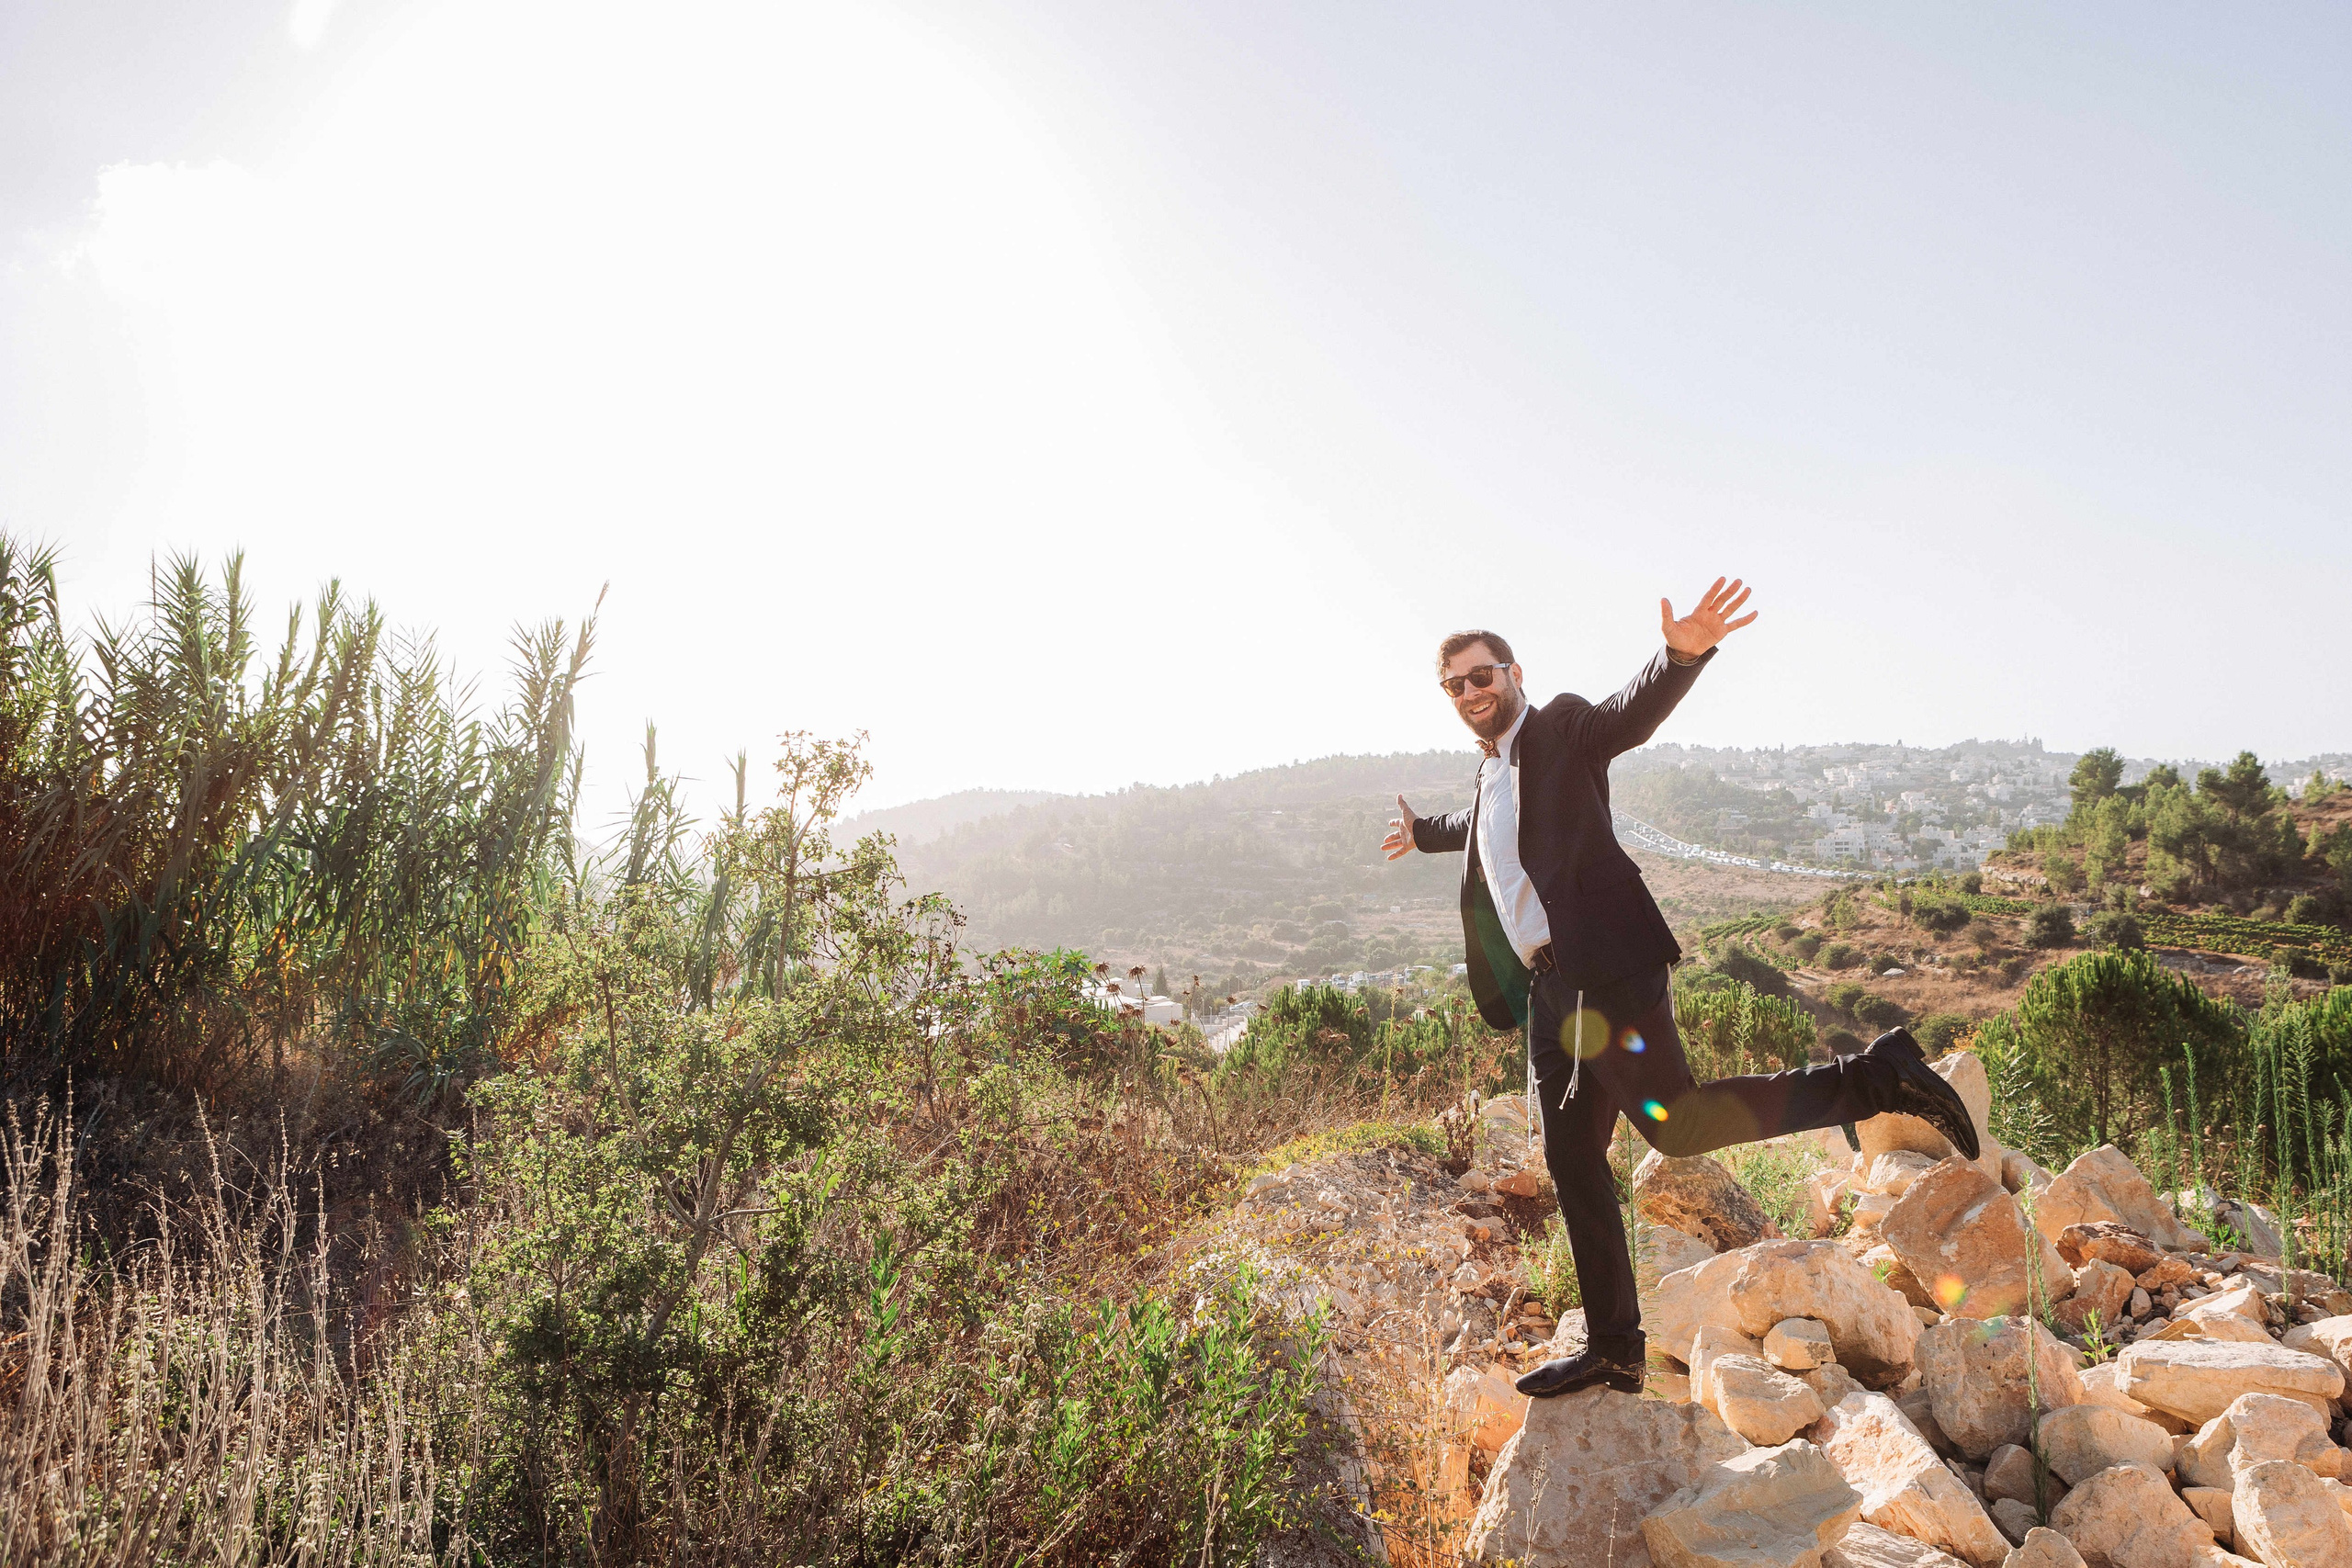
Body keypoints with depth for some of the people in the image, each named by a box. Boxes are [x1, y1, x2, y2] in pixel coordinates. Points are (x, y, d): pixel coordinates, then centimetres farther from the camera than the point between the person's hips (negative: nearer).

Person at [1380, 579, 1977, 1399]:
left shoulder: (1562, 727, 1)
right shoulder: (1490, 775, 24)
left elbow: (1635, 712, -19)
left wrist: (1682, 652, -40)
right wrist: (1423, 833, 66)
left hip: (1607, 967, -8)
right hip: (1549, 991, 8)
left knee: (1674, 1123, -18)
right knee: (1572, 1163, 8)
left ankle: (1876, 1078, -4)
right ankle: (1613, 1347, 17)